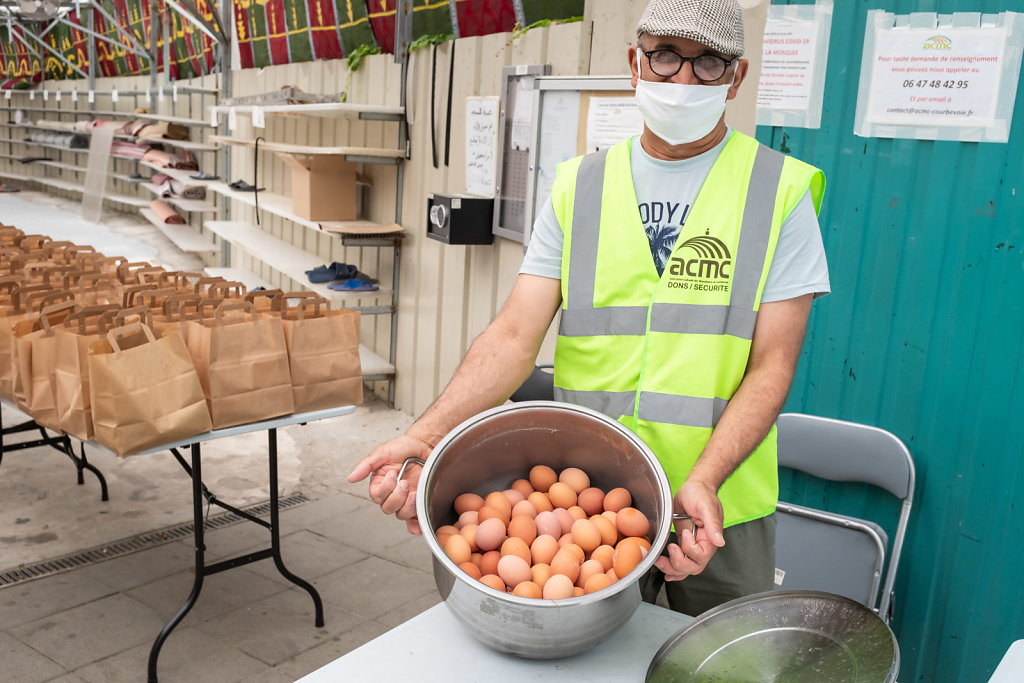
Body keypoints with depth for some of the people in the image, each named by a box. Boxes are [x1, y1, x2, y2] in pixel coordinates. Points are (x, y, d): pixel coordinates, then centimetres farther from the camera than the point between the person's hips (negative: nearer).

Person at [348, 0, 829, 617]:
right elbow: (515, 337, -5)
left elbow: (772, 365, -9)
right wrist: (426, 434, -20)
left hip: (722, 507, -1)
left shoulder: (780, 193, -4)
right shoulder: (578, 188, 2)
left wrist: (704, 479, -24)